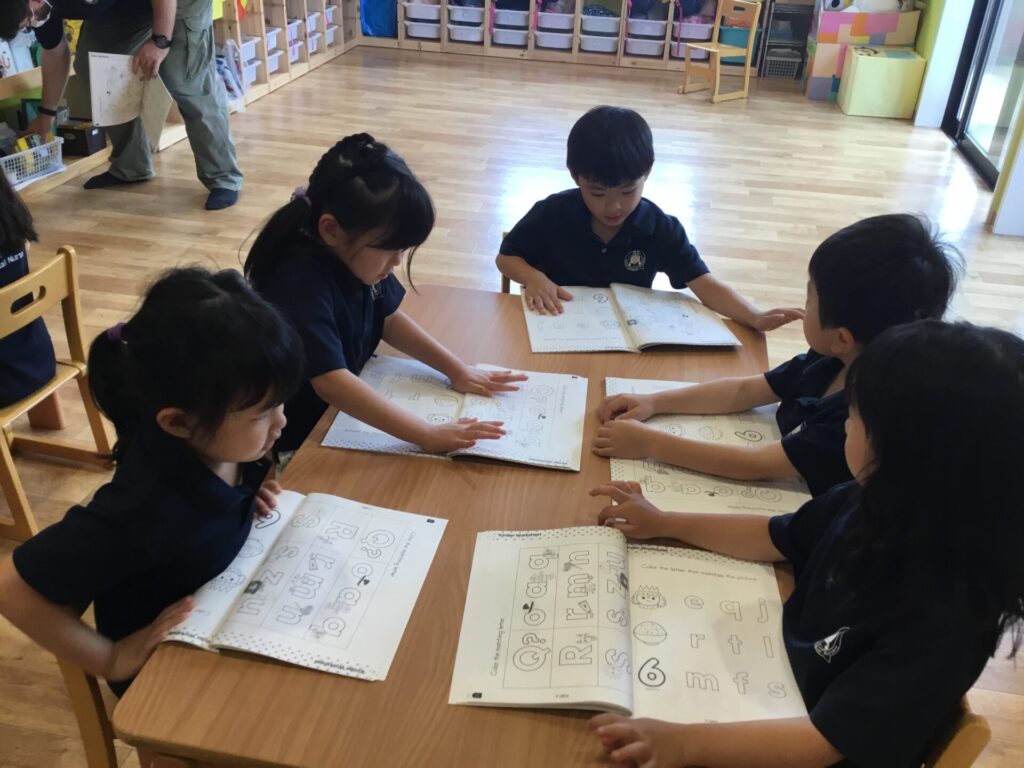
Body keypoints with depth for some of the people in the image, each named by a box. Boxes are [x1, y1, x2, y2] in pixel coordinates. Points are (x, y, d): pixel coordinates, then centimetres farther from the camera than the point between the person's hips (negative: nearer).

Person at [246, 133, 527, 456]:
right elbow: (332, 382, -40)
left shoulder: (353, 256, -7)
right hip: (293, 440, -7)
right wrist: (427, 434, -43)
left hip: (343, 411, 7)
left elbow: (389, 319, 8)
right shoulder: (302, 283, -31)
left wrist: (457, 369, -1)